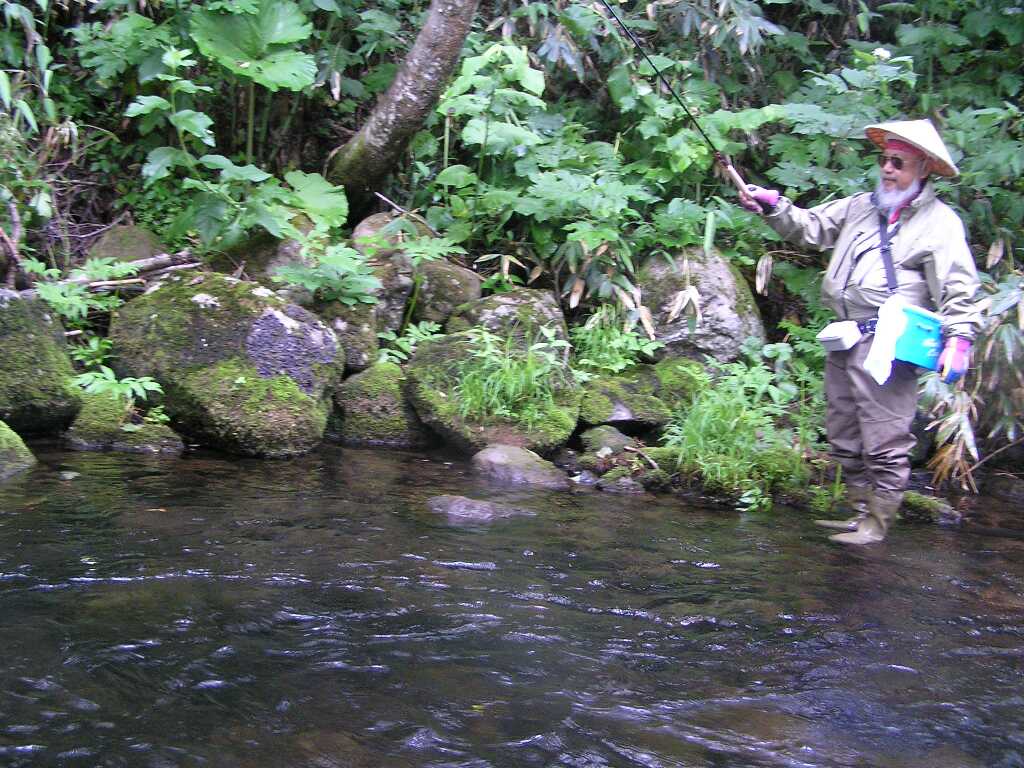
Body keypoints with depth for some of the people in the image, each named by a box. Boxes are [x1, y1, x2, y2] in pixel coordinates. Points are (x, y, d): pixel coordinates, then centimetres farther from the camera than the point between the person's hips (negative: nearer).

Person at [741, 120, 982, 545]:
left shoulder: (940, 221, -1)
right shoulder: (861, 206, 19)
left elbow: (958, 289, -7)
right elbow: (811, 227, 20)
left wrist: (958, 339, -17)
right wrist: (774, 206, 4)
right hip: (844, 340, 8)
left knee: (884, 438, -7)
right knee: (844, 436, 14)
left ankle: (878, 522, 2)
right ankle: (861, 510, 25)